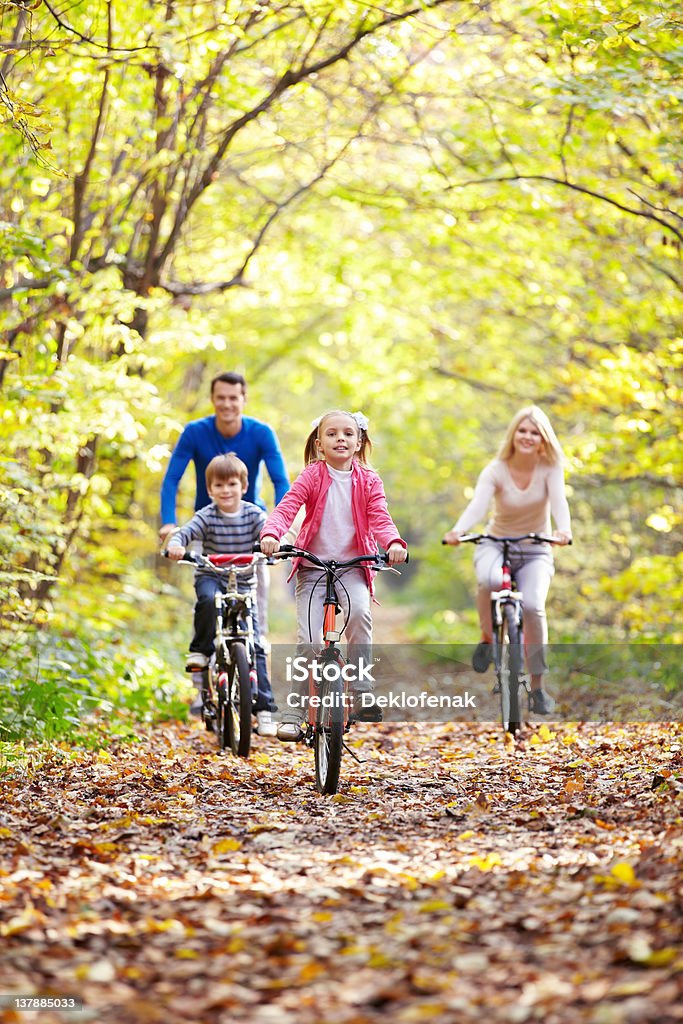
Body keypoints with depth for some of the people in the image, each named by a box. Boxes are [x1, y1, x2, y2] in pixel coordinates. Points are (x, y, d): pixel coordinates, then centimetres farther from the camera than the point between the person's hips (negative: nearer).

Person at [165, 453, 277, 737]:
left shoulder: (253, 514, -2)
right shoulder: (207, 516, -5)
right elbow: (186, 532, -18)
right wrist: (175, 544, -42)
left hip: (243, 584, 1)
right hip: (210, 577, -1)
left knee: (255, 646, -7)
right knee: (207, 600, -40)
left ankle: (264, 708, -4)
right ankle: (200, 650, -16)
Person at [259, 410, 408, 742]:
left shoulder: (368, 481, 4)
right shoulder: (312, 476, -1)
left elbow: (380, 519, -5)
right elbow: (286, 508, -12)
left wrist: (394, 542, -27)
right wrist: (271, 534, -33)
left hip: (353, 566, 1)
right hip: (313, 566, -1)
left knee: (360, 612, -29)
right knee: (308, 639, -9)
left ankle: (360, 690, -16)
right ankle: (293, 714, 0)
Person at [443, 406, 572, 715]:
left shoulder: (550, 467, -10)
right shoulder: (496, 471, -12)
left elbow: (558, 500, -27)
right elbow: (478, 504, -28)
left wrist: (564, 530, -49)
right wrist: (458, 531, -49)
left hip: (535, 551, 1)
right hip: (495, 545, 0)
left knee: (532, 606, -26)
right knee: (489, 580, -37)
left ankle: (538, 687, -11)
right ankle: (487, 638, -9)